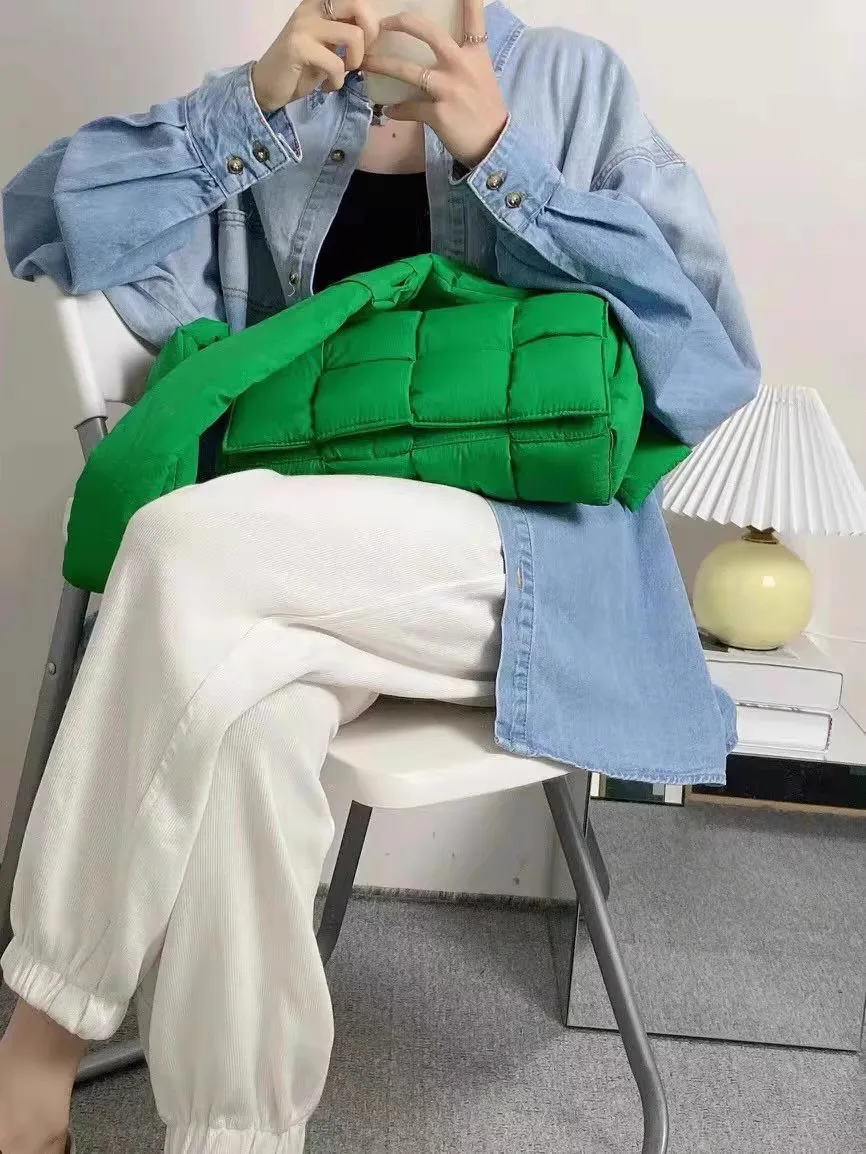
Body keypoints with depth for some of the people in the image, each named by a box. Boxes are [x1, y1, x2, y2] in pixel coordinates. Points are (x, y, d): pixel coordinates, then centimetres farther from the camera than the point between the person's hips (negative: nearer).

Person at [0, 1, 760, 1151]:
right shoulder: (279, 105, 18)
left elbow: (716, 348, -1)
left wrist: (494, 154, -7)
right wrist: (261, 100, -3)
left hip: (537, 558, -2)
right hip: (305, 569, 3)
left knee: (192, 547, -28)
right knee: (242, 726, -31)